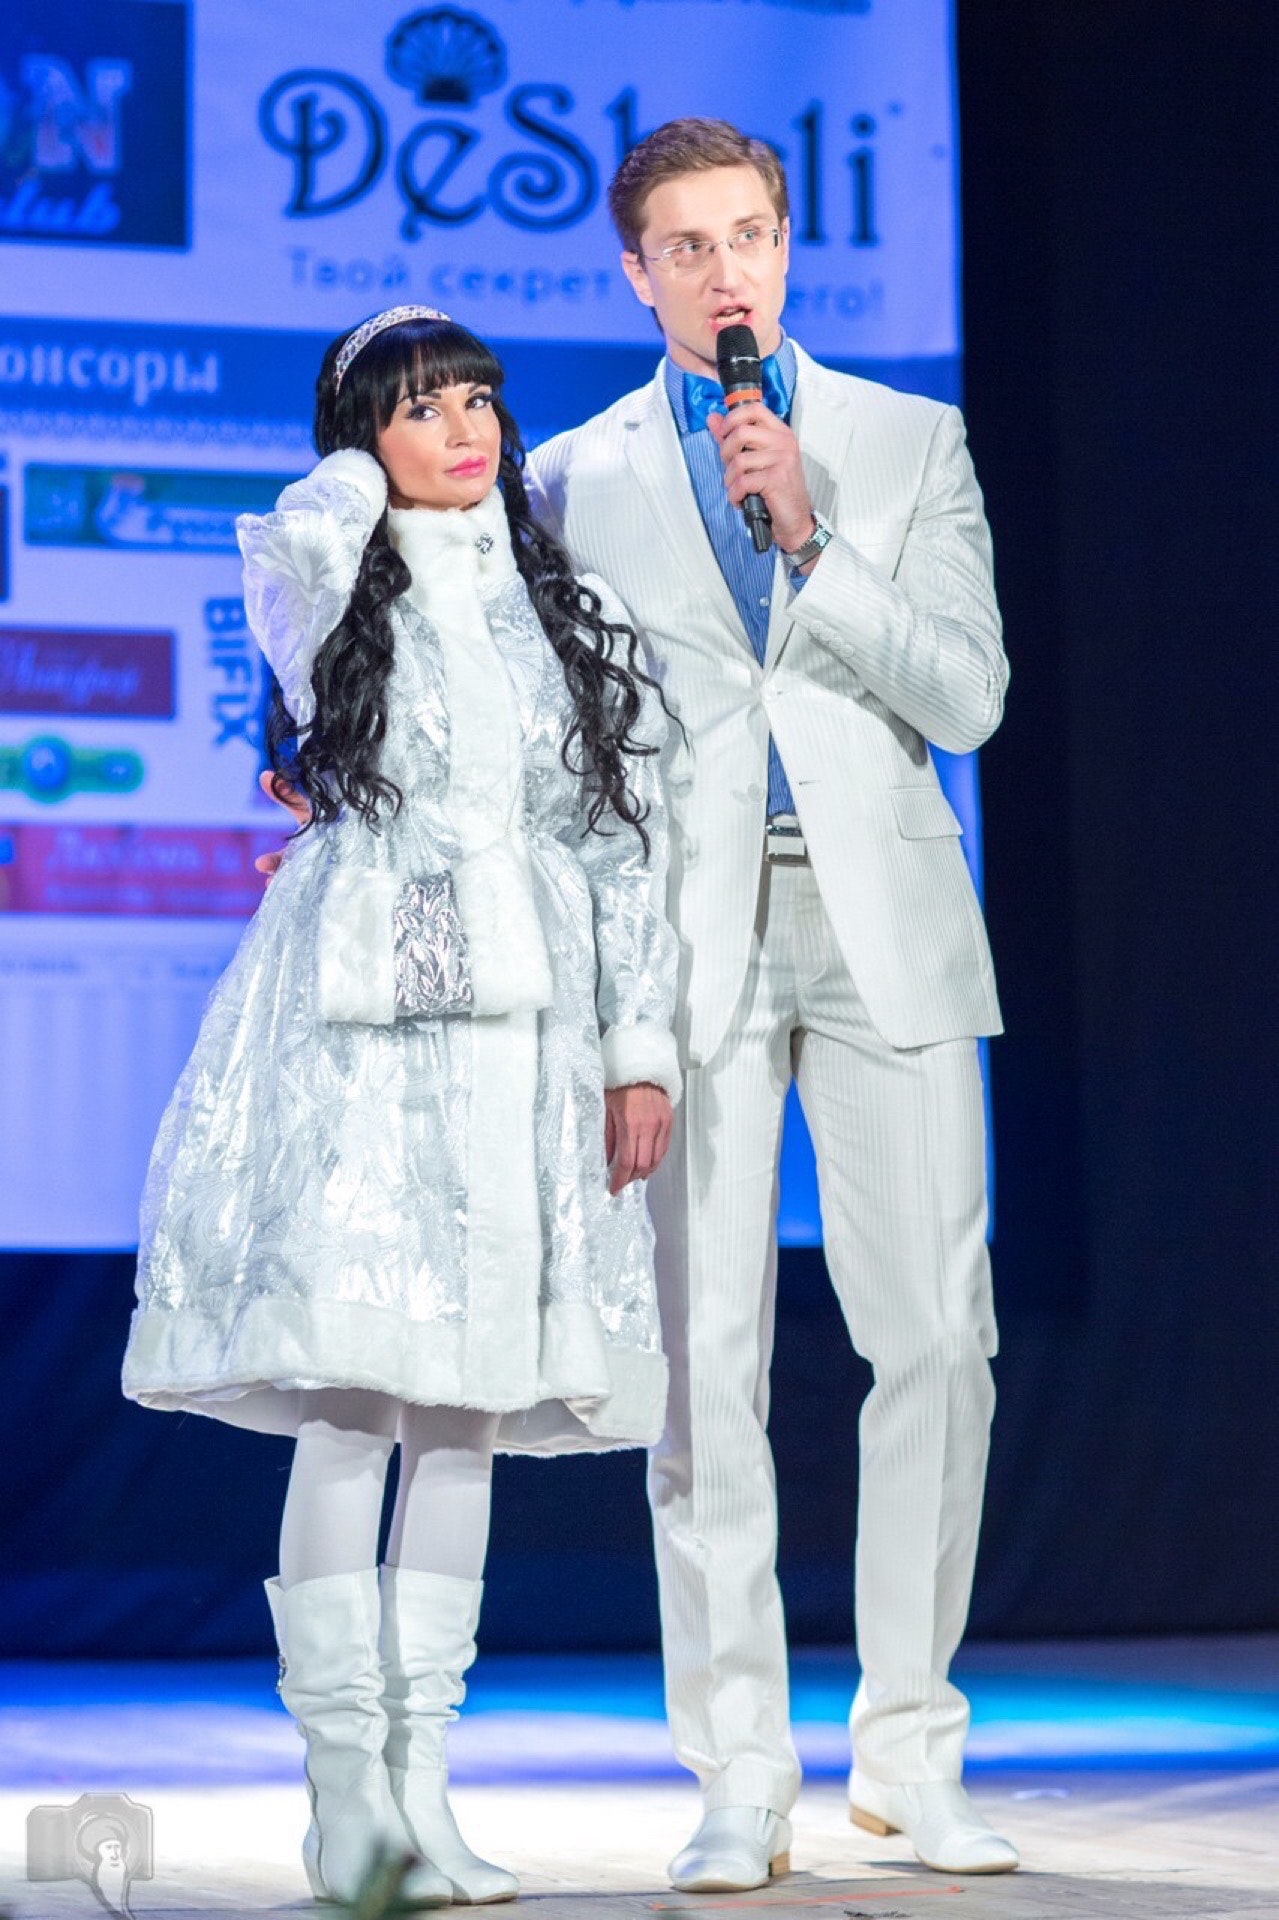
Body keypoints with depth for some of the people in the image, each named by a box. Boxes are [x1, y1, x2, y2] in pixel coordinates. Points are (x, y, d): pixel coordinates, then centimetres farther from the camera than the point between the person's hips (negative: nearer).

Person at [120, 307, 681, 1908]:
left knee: (467, 1399, 2)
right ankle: (342, 1775, -7)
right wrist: (375, 472, 5)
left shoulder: (574, 615, 15)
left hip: (525, 1027, 3)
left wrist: (641, 1050, 5)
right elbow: (311, 535, -18)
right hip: (359, 1019, -3)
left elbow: (630, 842, 12)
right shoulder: (321, 591, 8)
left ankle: (419, 1777, 6)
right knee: (351, 1388, -11)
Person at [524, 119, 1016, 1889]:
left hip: (885, 928, 1)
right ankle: (742, 1775, 2)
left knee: (936, 1342, -2)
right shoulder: (576, 480, 10)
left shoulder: (912, 443, 10)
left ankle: (909, 1747, 9)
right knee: (708, 1359, -4)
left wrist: (813, 537, -10)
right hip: (692, 938, 0)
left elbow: (967, 698, -1)